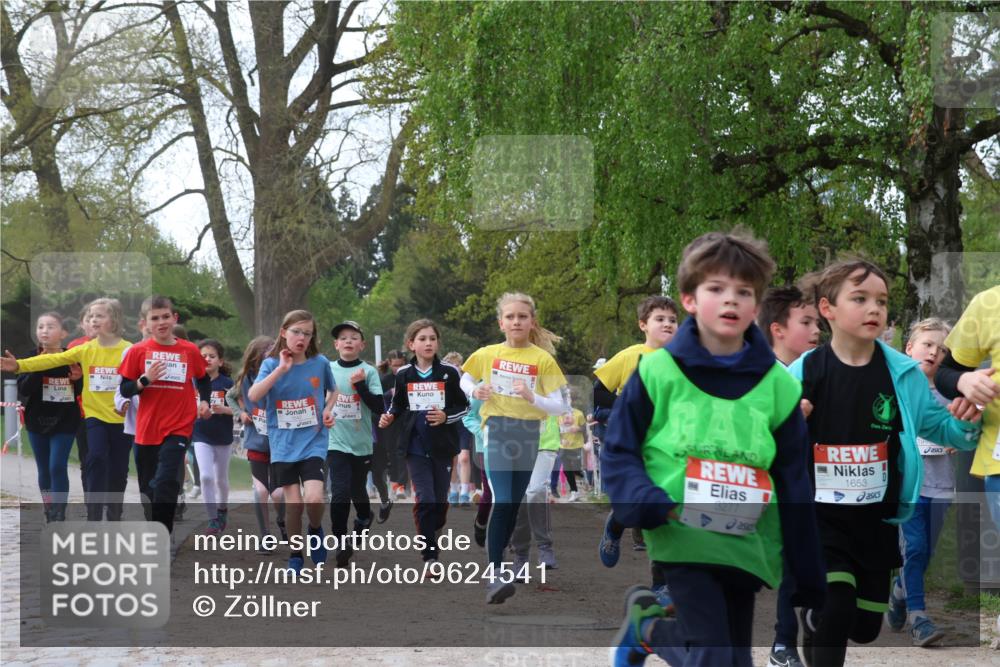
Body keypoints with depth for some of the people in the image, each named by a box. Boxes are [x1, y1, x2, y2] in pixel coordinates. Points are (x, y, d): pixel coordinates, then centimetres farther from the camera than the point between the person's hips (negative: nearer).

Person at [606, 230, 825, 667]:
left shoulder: (777, 385, 2)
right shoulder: (659, 372, -5)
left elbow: (794, 487, 6)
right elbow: (618, 451, 2)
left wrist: (809, 580, 7)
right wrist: (641, 501, -20)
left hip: (746, 546, 4)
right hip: (684, 539, -4)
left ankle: (648, 628, 37)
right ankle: (644, 619, 15)